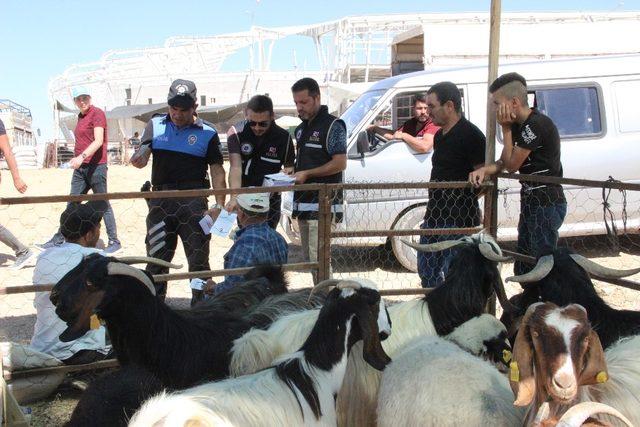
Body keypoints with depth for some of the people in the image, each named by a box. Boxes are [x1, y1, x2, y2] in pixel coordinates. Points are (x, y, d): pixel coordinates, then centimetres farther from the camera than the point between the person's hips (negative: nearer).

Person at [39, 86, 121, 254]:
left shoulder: (97, 113, -9)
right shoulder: (81, 116, 17)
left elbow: (98, 141, -21)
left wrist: (82, 156, -30)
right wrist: (76, 158, 17)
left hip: (96, 166, -8)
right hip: (80, 167, 8)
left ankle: (114, 241, 5)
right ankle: (58, 240, 13)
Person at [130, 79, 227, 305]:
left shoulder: (207, 133, 2)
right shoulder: (155, 125, 8)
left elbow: (217, 170, 1)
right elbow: (141, 158, 2)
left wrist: (219, 204, -9)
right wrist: (138, 158, -23)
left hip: (193, 201, -2)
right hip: (160, 201, 3)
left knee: (198, 257, 1)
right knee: (157, 256, 11)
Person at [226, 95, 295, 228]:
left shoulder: (283, 137, -7)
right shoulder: (237, 134, -11)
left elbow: (290, 167, 5)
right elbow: (236, 167, -22)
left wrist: (288, 172, -20)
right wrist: (234, 197, -36)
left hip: (270, 201, 0)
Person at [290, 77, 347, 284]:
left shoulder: (333, 126, -7)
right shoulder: (301, 129, 19)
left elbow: (340, 164, -14)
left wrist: (307, 174, -17)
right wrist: (292, 173, 7)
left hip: (322, 204, -9)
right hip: (303, 203, 9)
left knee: (318, 259, -12)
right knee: (308, 259, 12)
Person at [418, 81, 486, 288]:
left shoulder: (471, 135, -13)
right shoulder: (440, 136, 15)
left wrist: (462, 200, -17)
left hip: (459, 218, -9)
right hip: (436, 214, 9)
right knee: (427, 269, 16)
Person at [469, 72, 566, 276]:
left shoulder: (536, 124, -20)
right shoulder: (519, 125, 9)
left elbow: (512, 164, -14)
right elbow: (505, 162, 8)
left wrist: (505, 129, -10)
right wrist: (485, 169, -12)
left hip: (547, 207, -10)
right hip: (532, 204, 10)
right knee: (523, 267, 16)